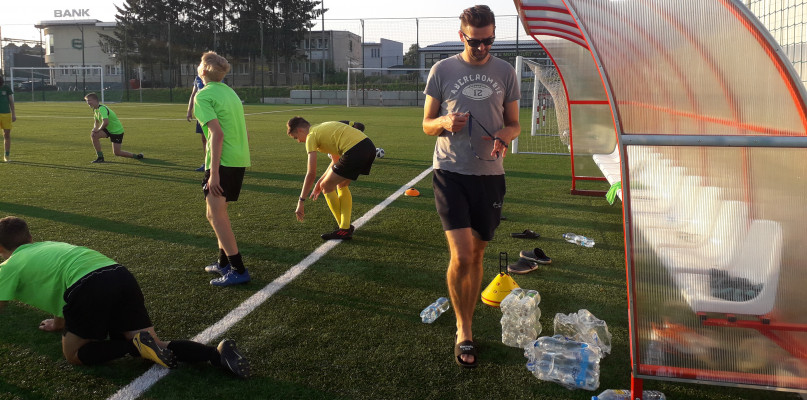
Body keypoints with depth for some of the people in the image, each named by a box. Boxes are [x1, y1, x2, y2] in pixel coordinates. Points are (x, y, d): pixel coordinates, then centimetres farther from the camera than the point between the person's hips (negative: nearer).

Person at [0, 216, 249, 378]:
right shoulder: (49, 246, 39)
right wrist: (59, 324, 66)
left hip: (91, 286, -7)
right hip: (122, 277, 7)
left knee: (75, 355, 14)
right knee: (156, 348, 6)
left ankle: (135, 344, -10)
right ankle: (218, 354, -16)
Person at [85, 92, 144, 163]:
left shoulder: (102, 109, -25)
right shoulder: (95, 109, 5)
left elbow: (105, 122, -38)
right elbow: (96, 122, 18)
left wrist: (98, 130, -21)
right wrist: (94, 129, -4)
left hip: (117, 131, -8)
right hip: (108, 129, 8)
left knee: (117, 153, -9)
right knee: (93, 135, -16)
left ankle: (136, 156, 13)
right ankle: (100, 157, -7)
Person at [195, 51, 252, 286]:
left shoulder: (203, 95, -9)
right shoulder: (229, 91, 17)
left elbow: (217, 133, -20)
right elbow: (243, 130, 17)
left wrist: (214, 173, -22)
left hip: (223, 161, -9)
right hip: (240, 159, 9)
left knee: (215, 215, -6)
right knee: (218, 212, 19)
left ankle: (239, 271, -6)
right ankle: (224, 262, 26)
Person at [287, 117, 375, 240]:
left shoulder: (311, 136, 4)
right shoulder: (324, 127, 29)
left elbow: (311, 174, -3)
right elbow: (337, 160, 32)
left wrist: (301, 201, 2)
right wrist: (321, 181, 33)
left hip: (354, 151, -9)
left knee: (326, 187, 7)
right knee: (342, 185, 25)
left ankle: (343, 230, 12)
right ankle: (345, 226, 21)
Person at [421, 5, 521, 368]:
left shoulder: (505, 72, 6)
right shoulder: (442, 70, 1)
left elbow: (514, 123, 12)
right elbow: (427, 124, 7)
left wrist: (503, 138, -11)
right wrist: (445, 123, -16)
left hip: (489, 175, 3)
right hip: (450, 173, -2)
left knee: (476, 255, 11)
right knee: (461, 256, -12)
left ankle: (465, 327, 30)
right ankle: (463, 331, 9)